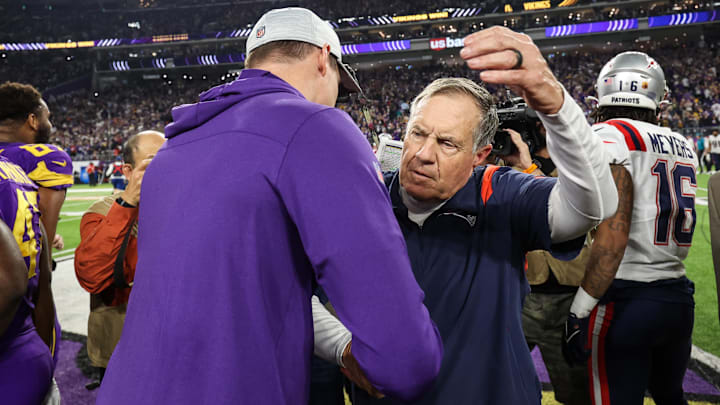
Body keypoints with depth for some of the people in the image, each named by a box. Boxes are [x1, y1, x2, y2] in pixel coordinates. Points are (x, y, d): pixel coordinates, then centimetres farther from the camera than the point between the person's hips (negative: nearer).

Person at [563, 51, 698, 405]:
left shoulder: (609, 136, -13)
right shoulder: (682, 146, 10)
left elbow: (613, 234, -22)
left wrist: (581, 308, -19)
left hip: (626, 300, -7)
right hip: (680, 297, 7)